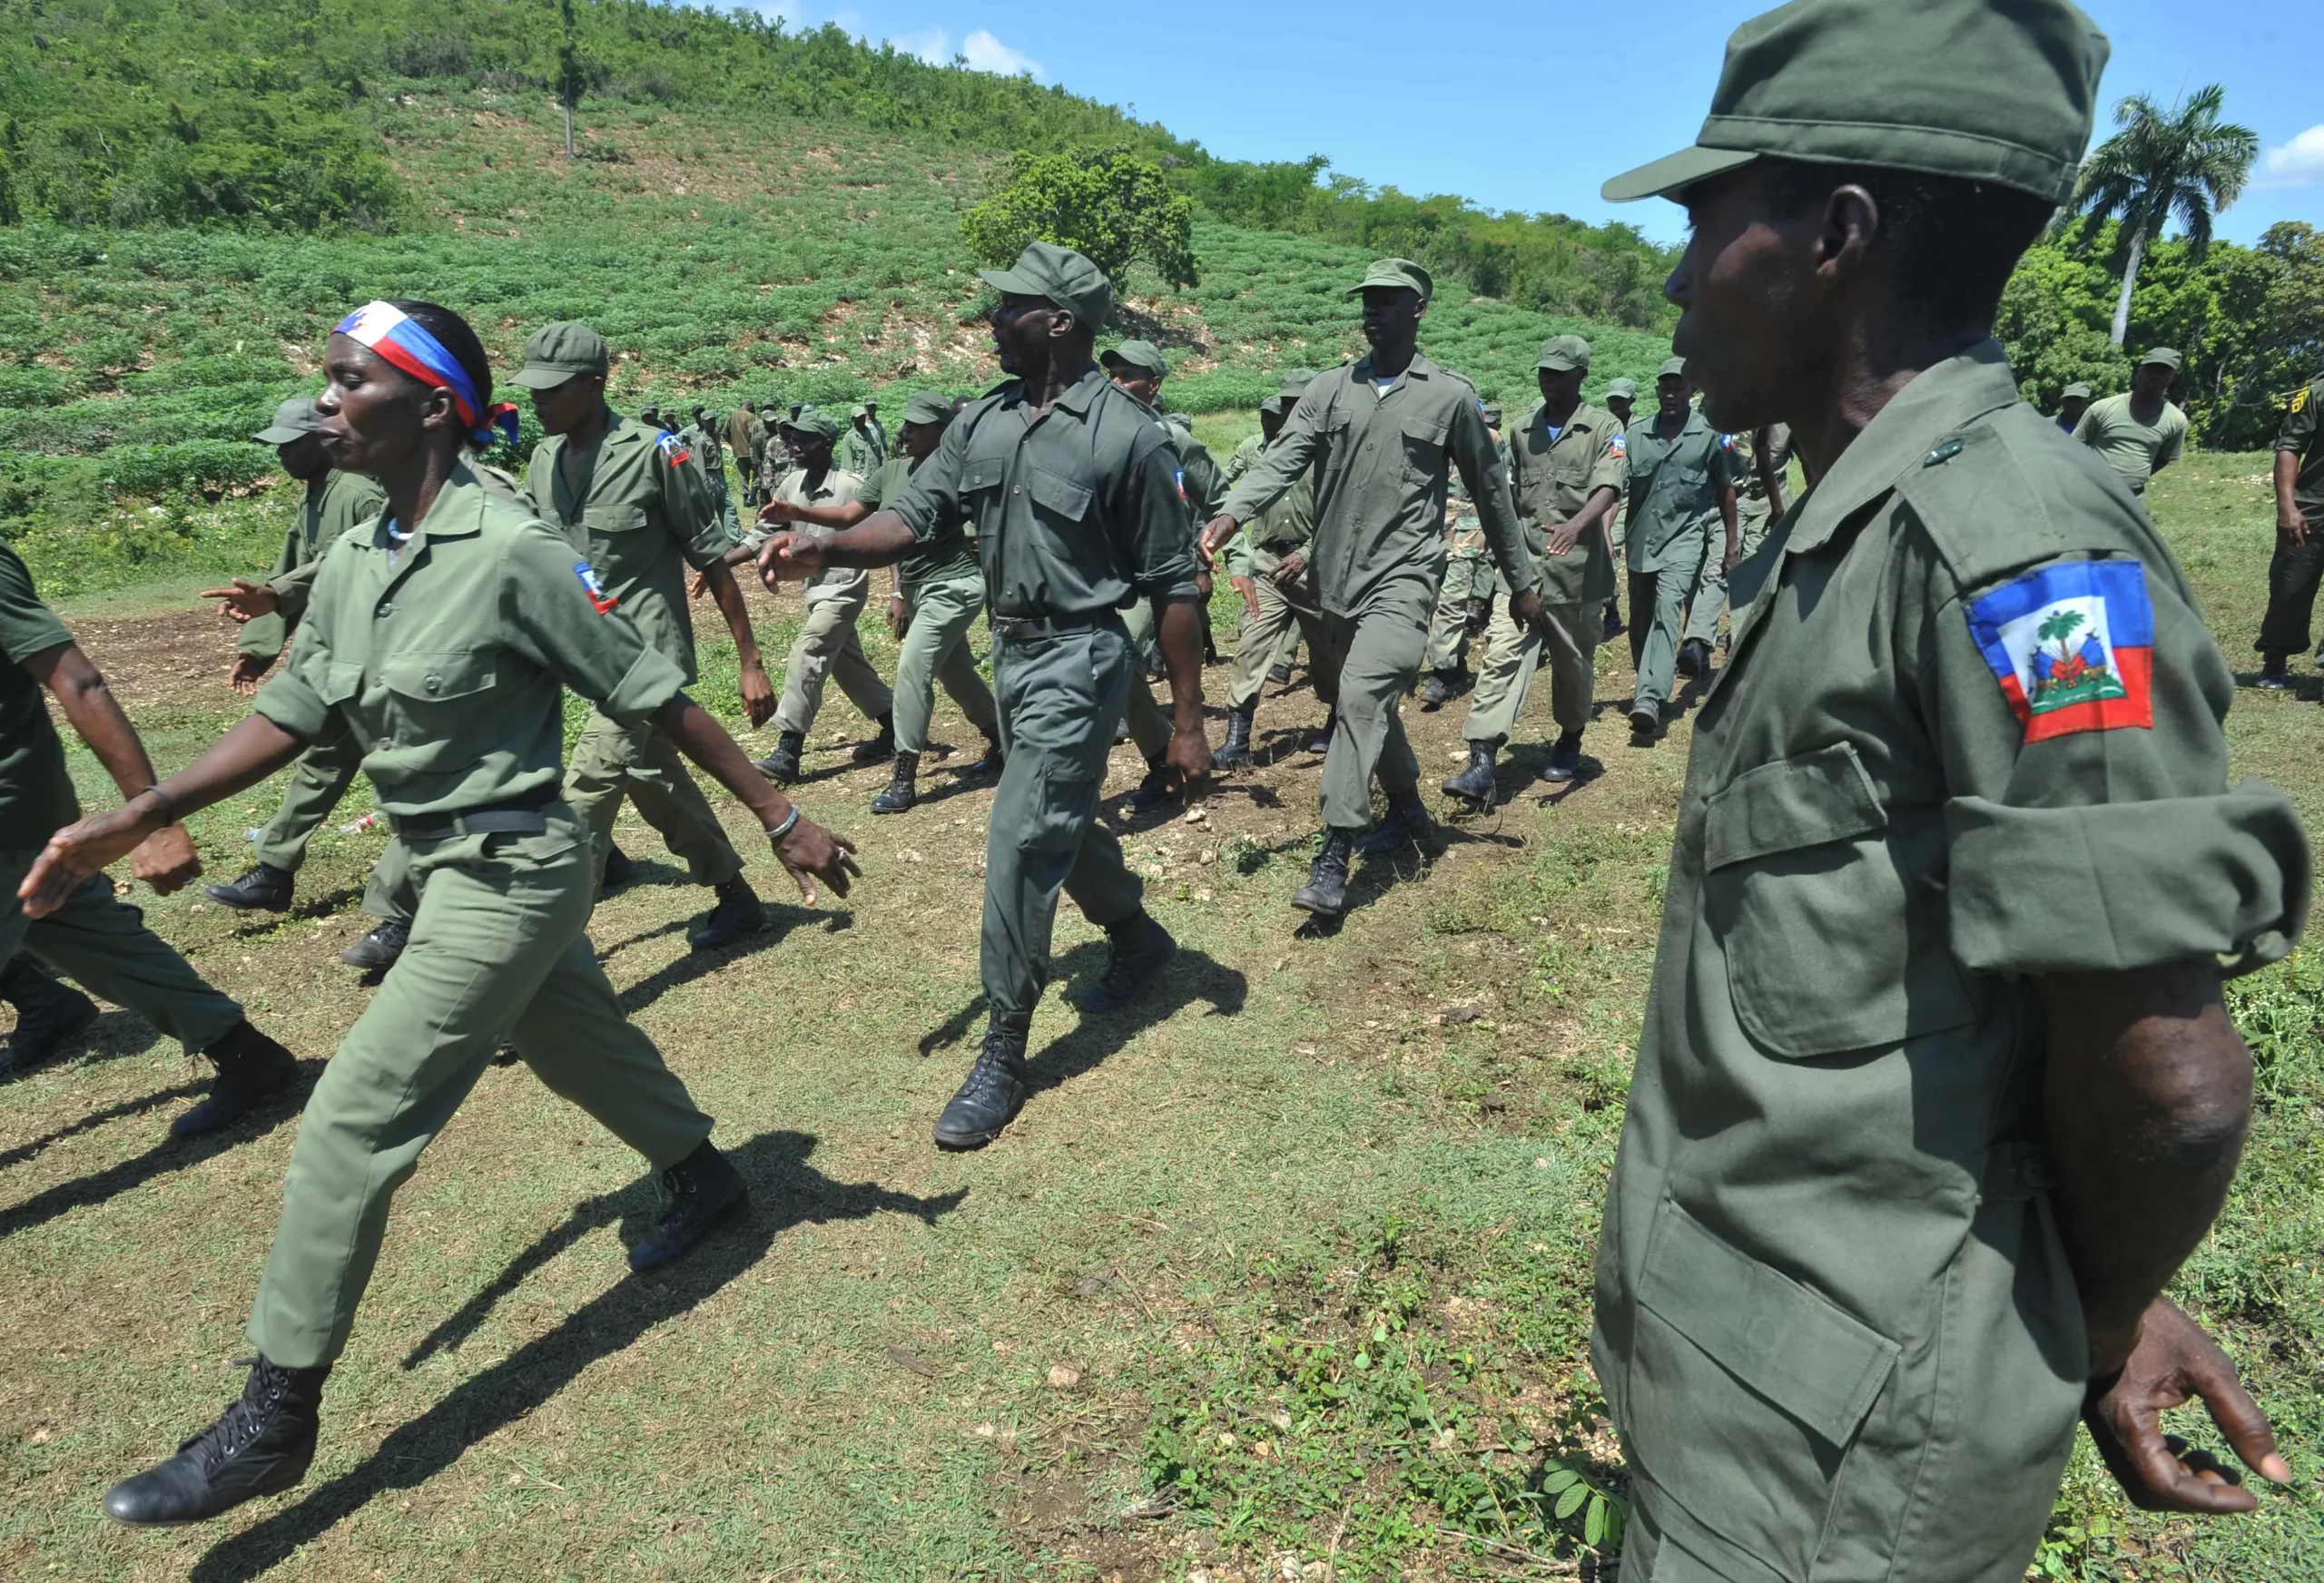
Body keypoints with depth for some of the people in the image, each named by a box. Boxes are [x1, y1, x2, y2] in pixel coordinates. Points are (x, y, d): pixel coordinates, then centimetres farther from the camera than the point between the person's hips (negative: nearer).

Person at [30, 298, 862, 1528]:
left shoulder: (511, 551, -20)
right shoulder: (351, 564, 4)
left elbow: (656, 697, -17)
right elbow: (287, 717, 8)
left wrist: (780, 819, -13)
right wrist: (130, 821, 0)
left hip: (513, 873, -8)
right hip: (448, 869, 8)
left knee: (350, 1124, -4)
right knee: (582, 1049, 24)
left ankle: (274, 1422, 11)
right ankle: (704, 1178, 48)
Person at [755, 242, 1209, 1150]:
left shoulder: (1126, 435, -14)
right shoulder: (984, 420, 5)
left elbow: (1172, 586, -11)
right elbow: (918, 514, -1)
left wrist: (1188, 722, -10)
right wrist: (823, 550, -22)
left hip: (1078, 662, -7)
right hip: (1010, 652, 7)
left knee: (1019, 848, -8)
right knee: (1062, 824, 20)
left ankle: (1002, 1056, 5)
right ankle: (1139, 939, 47)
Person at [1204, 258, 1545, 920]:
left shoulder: (1450, 396, 0)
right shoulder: (1331, 389, 6)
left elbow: (1490, 492, 7)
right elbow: (1282, 460, -8)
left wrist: (1521, 582, 11)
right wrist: (1231, 513, -28)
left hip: (1403, 577, -4)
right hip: (1337, 579, 5)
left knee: (1363, 696, -21)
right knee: (1370, 704, 16)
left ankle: (1334, 854, -18)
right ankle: (1407, 806, 40)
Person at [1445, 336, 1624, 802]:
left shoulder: (1603, 427, 0)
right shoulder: (1523, 430, 14)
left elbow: (1608, 488, -16)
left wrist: (1575, 525, -36)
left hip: (1578, 566, -3)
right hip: (1525, 562, 3)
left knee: (1573, 661, 10)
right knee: (1503, 654, -11)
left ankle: (1570, 741, 35)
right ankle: (1481, 763, -18)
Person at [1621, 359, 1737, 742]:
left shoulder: (1710, 435, 1)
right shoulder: (1635, 435, 3)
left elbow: (1726, 491, 11)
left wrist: (1731, 541, 14)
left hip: (1683, 538, -3)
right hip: (1641, 539, 4)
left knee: (1668, 610, -21)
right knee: (1640, 621, 12)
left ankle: (1649, 700, -32)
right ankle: (1646, 686, 33)